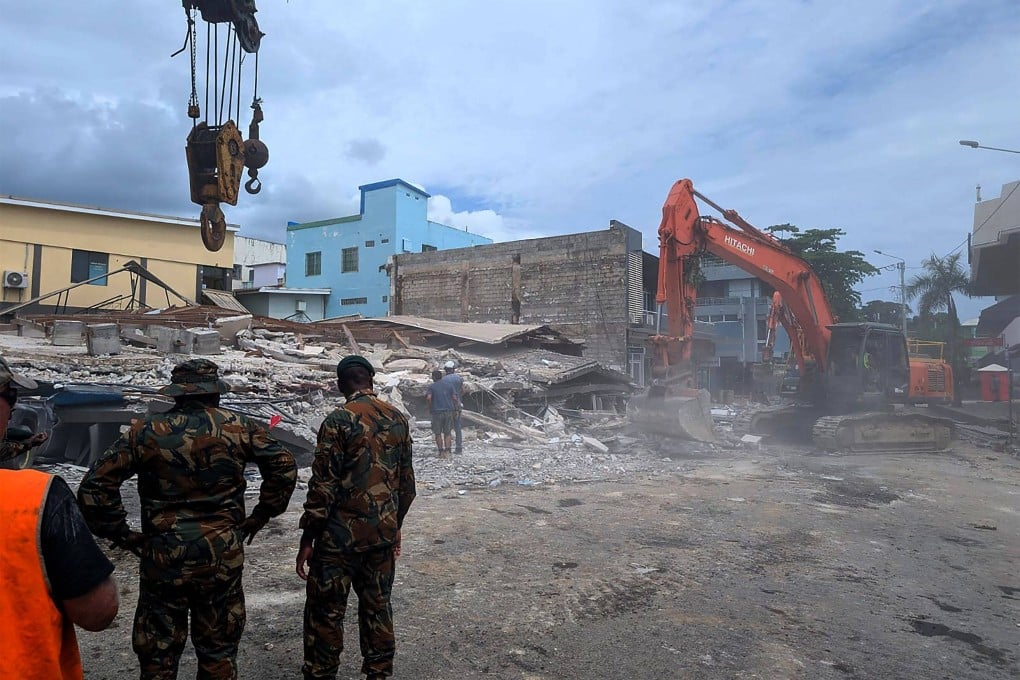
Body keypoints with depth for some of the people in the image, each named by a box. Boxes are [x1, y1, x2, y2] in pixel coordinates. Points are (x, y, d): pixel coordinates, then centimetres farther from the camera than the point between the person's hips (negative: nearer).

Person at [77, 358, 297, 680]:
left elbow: (94, 485, -6)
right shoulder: (238, 427, -5)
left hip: (162, 556, 0)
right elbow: (284, 467, -5)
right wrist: (259, 517, 4)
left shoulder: (146, 431, -5)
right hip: (222, 557, 0)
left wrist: (121, 533, 2)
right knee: (219, 652, 17)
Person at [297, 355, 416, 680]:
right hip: (384, 533, 5)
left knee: (325, 613, 9)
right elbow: (406, 482, 8)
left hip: (341, 535, -5)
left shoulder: (339, 420, -14)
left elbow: (323, 485, -15)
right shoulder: (398, 419, 3)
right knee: (377, 608, 17)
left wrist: (307, 538, -5)